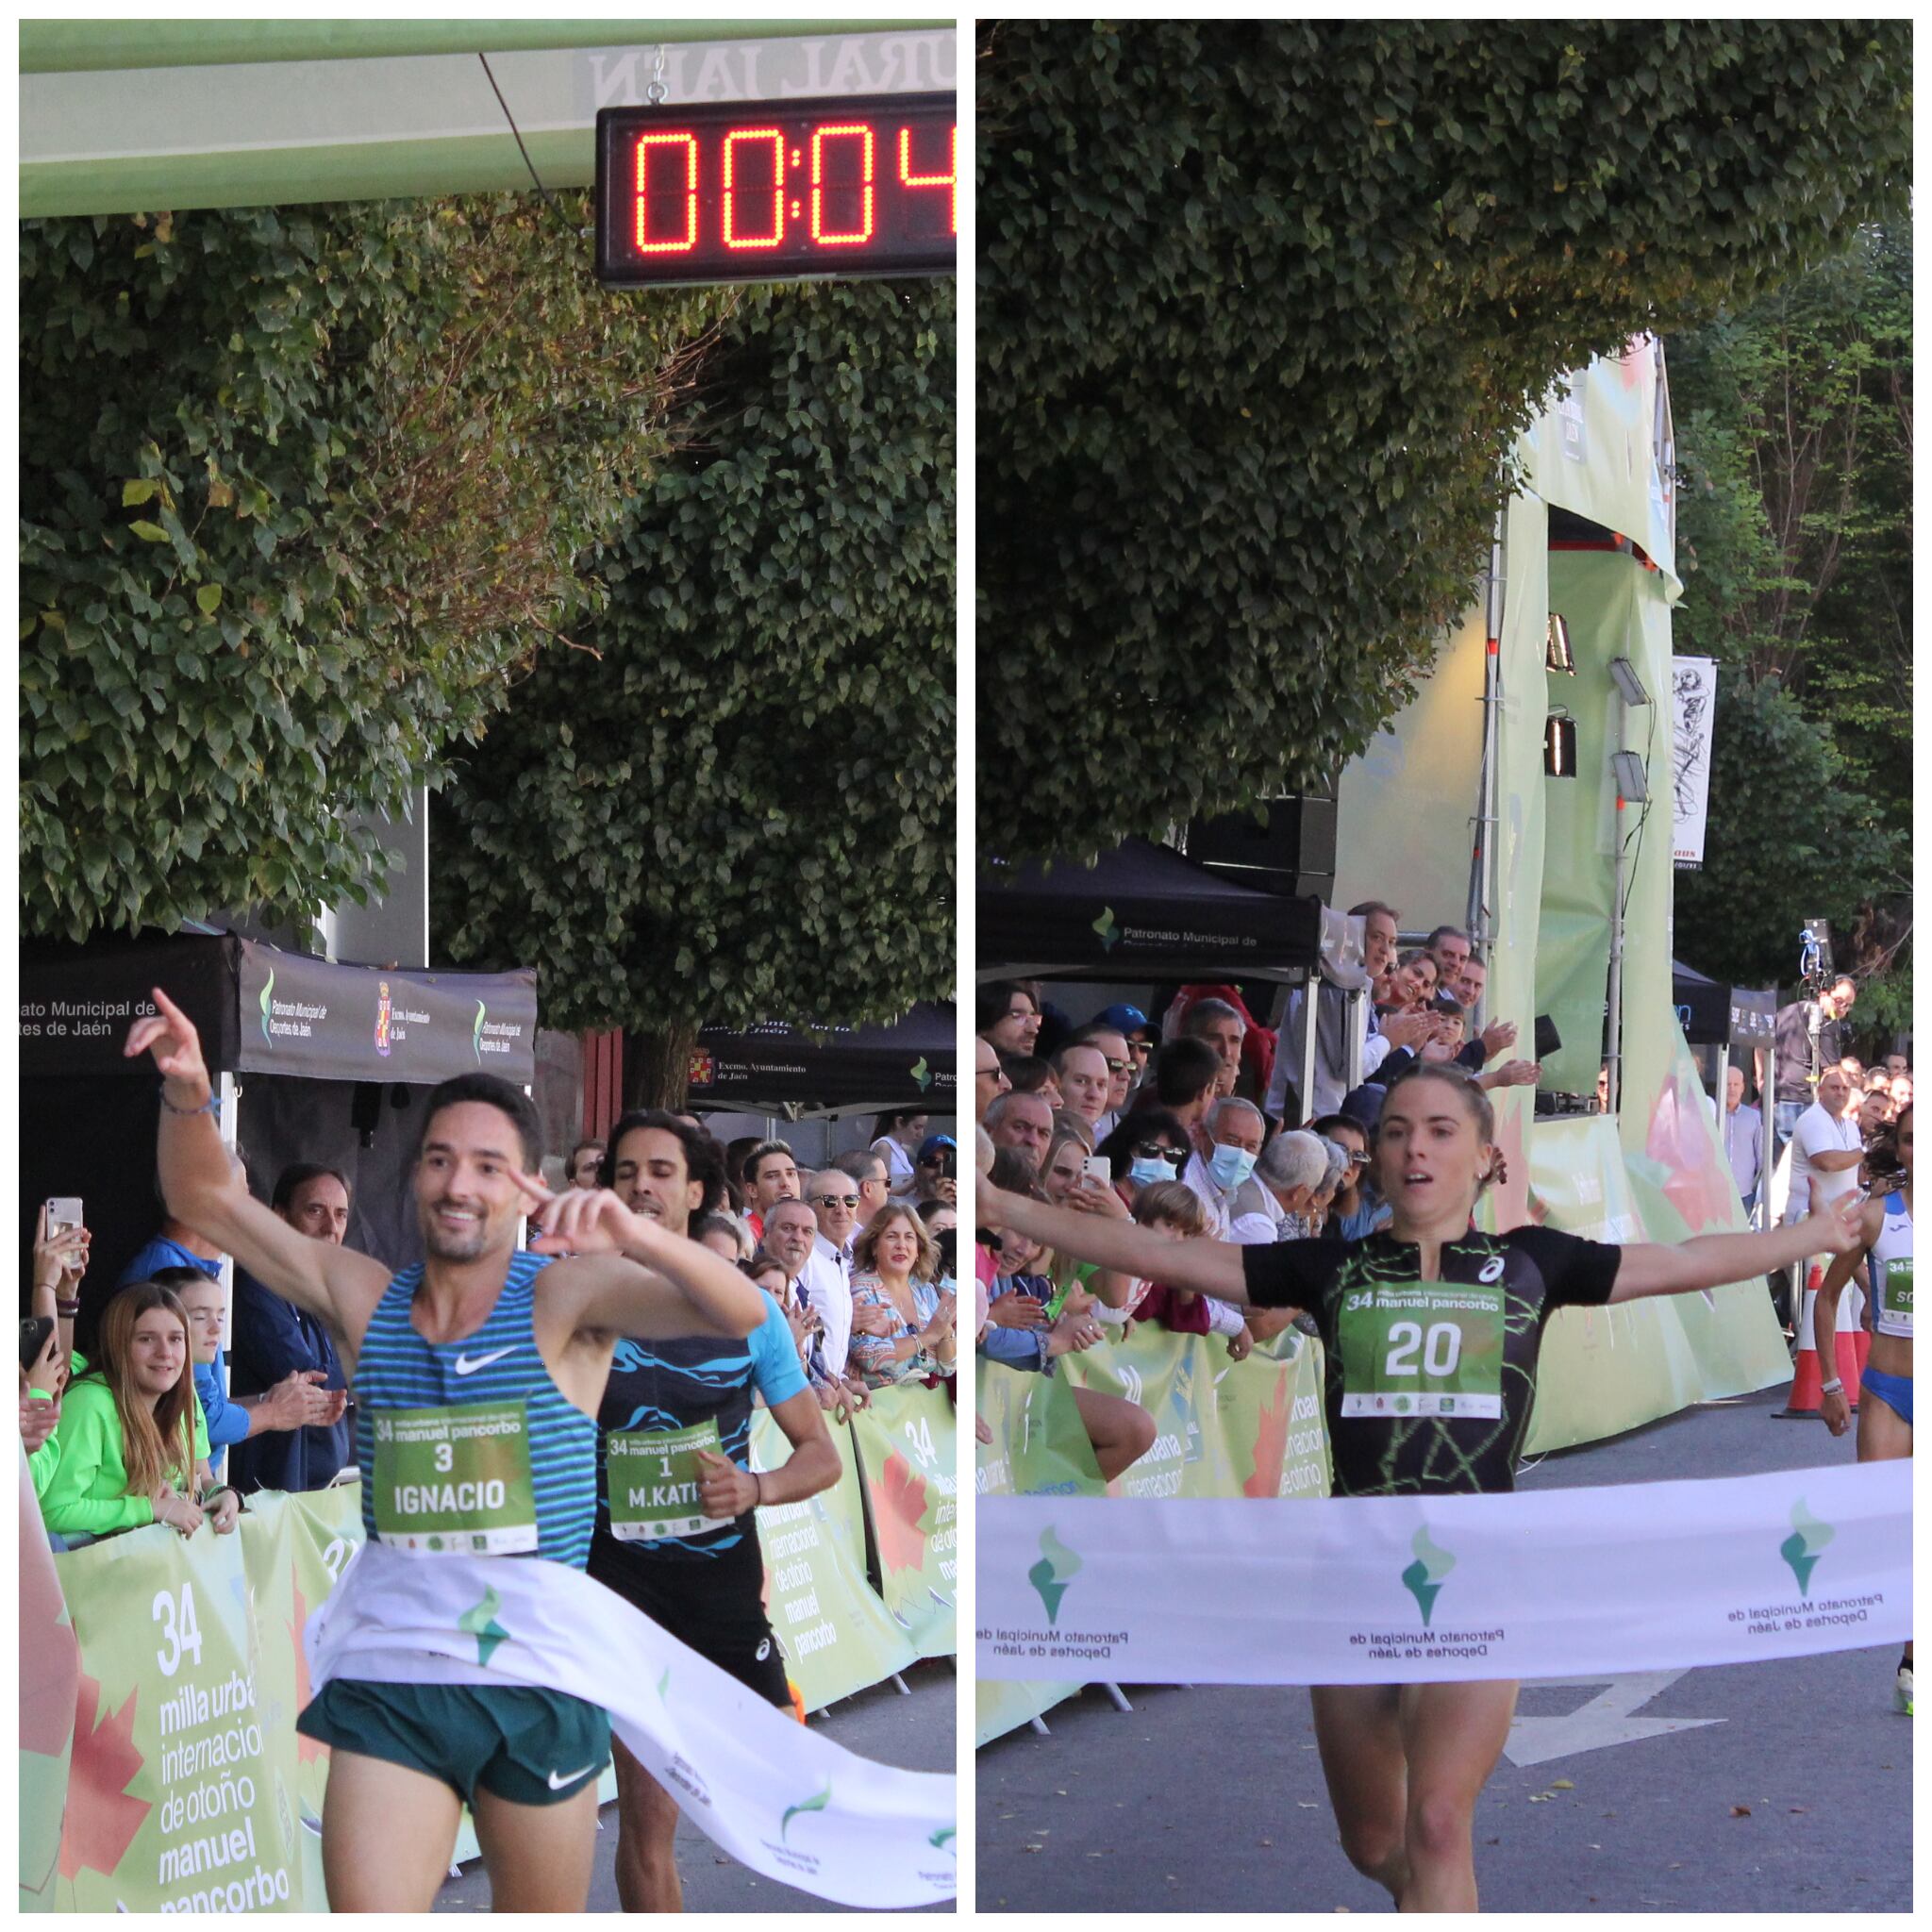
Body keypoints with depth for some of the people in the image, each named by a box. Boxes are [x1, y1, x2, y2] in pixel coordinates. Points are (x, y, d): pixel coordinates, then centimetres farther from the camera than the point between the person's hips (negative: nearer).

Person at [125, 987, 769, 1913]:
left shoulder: (564, 1298, -5)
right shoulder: (365, 1301, 6)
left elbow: (741, 1313, -19)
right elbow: (206, 1199, 7)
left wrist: (631, 1234, -37)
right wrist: (187, 1093, -13)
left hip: (538, 1682, -2)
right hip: (388, 1680, 2)